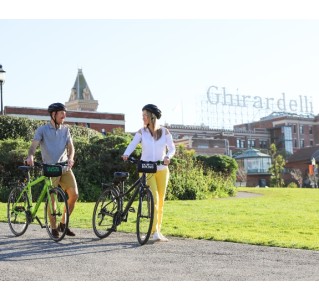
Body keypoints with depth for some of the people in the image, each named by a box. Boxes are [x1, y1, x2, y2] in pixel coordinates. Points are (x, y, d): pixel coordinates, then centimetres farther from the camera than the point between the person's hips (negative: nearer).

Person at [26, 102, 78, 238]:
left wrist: (70, 158, -20)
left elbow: (70, 146, 2)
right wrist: (30, 156, -35)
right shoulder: (42, 129, -1)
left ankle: (63, 224, 11)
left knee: (74, 194, -7)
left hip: (65, 167, 4)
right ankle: (54, 228, 11)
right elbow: (34, 145, -13)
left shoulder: (65, 129, 11)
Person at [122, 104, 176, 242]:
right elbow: (132, 144, -8)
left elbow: (172, 148, 3)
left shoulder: (164, 132, 3)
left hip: (162, 170, 2)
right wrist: (126, 154, -28)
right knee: (154, 198, -17)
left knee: (160, 201, 6)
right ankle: (155, 232, -18)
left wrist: (168, 157, -18)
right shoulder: (141, 132, 2)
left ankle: (158, 230, 18)